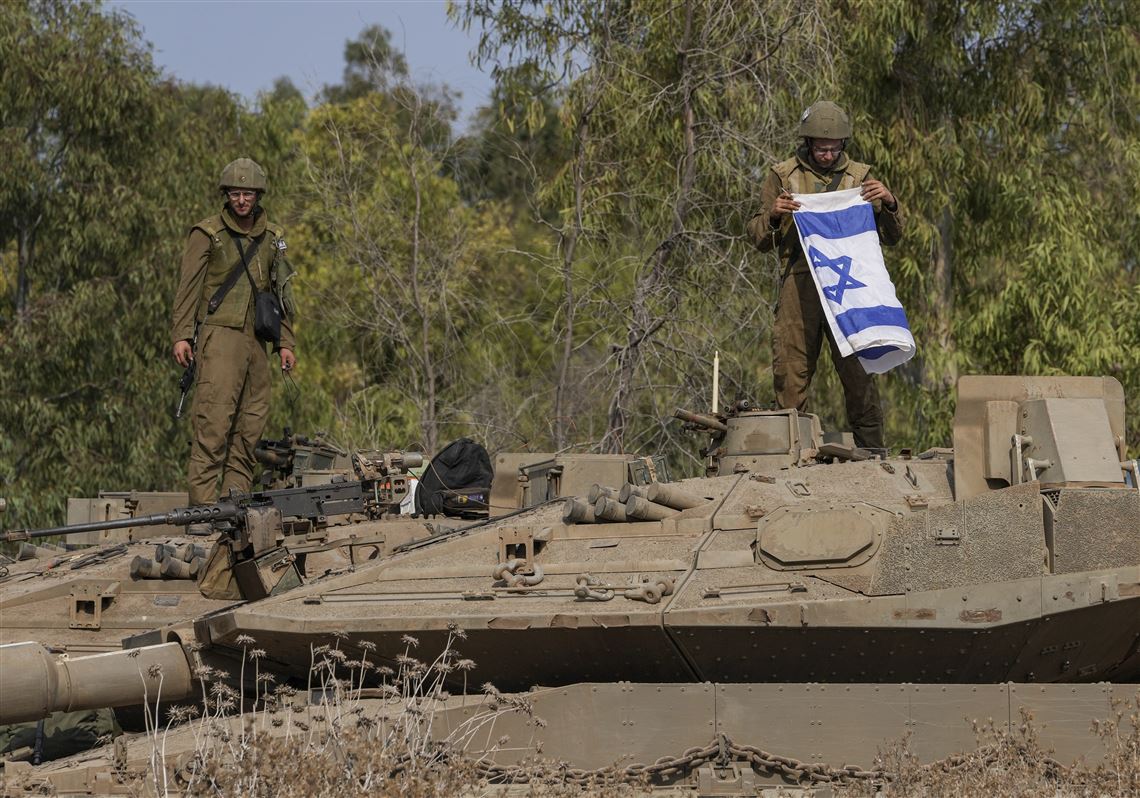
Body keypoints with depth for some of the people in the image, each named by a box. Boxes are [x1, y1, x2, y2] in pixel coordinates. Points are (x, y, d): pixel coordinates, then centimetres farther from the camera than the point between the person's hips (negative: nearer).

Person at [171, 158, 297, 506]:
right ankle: (203, 501, -18)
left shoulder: (272, 238, 17)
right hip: (219, 336, -6)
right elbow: (188, 287, 0)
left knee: (250, 424, 2)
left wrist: (285, 342, 16)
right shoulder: (207, 234, 2)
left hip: (255, 343, 6)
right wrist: (182, 335, -9)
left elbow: (281, 292, 22)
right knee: (214, 419, -14)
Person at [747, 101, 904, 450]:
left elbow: (892, 237, 14)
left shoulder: (859, 176, 14)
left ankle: (871, 454, -1)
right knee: (791, 374, -3)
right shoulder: (782, 176, 11)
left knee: (859, 374, -5)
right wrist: (773, 216, -8)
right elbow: (759, 239, 12)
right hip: (799, 287, 0)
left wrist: (889, 204, -5)